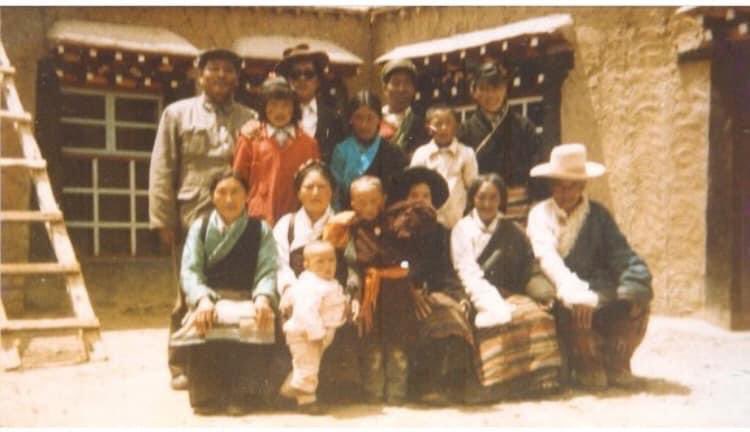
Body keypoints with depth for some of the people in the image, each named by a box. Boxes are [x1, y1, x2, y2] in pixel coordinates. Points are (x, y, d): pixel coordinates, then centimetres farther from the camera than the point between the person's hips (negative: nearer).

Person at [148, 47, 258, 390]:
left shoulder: (249, 119, 12)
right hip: (191, 218, -1)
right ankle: (181, 367, 15)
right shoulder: (177, 114, 9)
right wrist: (163, 221, -3)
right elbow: (162, 171, 4)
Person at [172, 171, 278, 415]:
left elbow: (267, 272, -3)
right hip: (210, 298, 0)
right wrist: (202, 299, -23)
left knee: (258, 322, -34)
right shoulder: (200, 227, 9)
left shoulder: (260, 230, 8)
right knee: (201, 322, -34)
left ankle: (243, 395, -21)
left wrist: (263, 298, -26)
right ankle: (206, 396, -18)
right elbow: (190, 270, -2)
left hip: (247, 299, 0)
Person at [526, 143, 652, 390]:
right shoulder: (540, 215, 1)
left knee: (638, 297, -22)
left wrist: (634, 286, -22)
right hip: (558, 291, -3)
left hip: (598, 289, 3)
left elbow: (621, 255, 0)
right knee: (574, 306, -35)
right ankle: (587, 367, -7)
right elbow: (548, 259, -16)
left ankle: (616, 363, -1)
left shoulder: (598, 215, 11)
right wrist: (574, 293, -34)